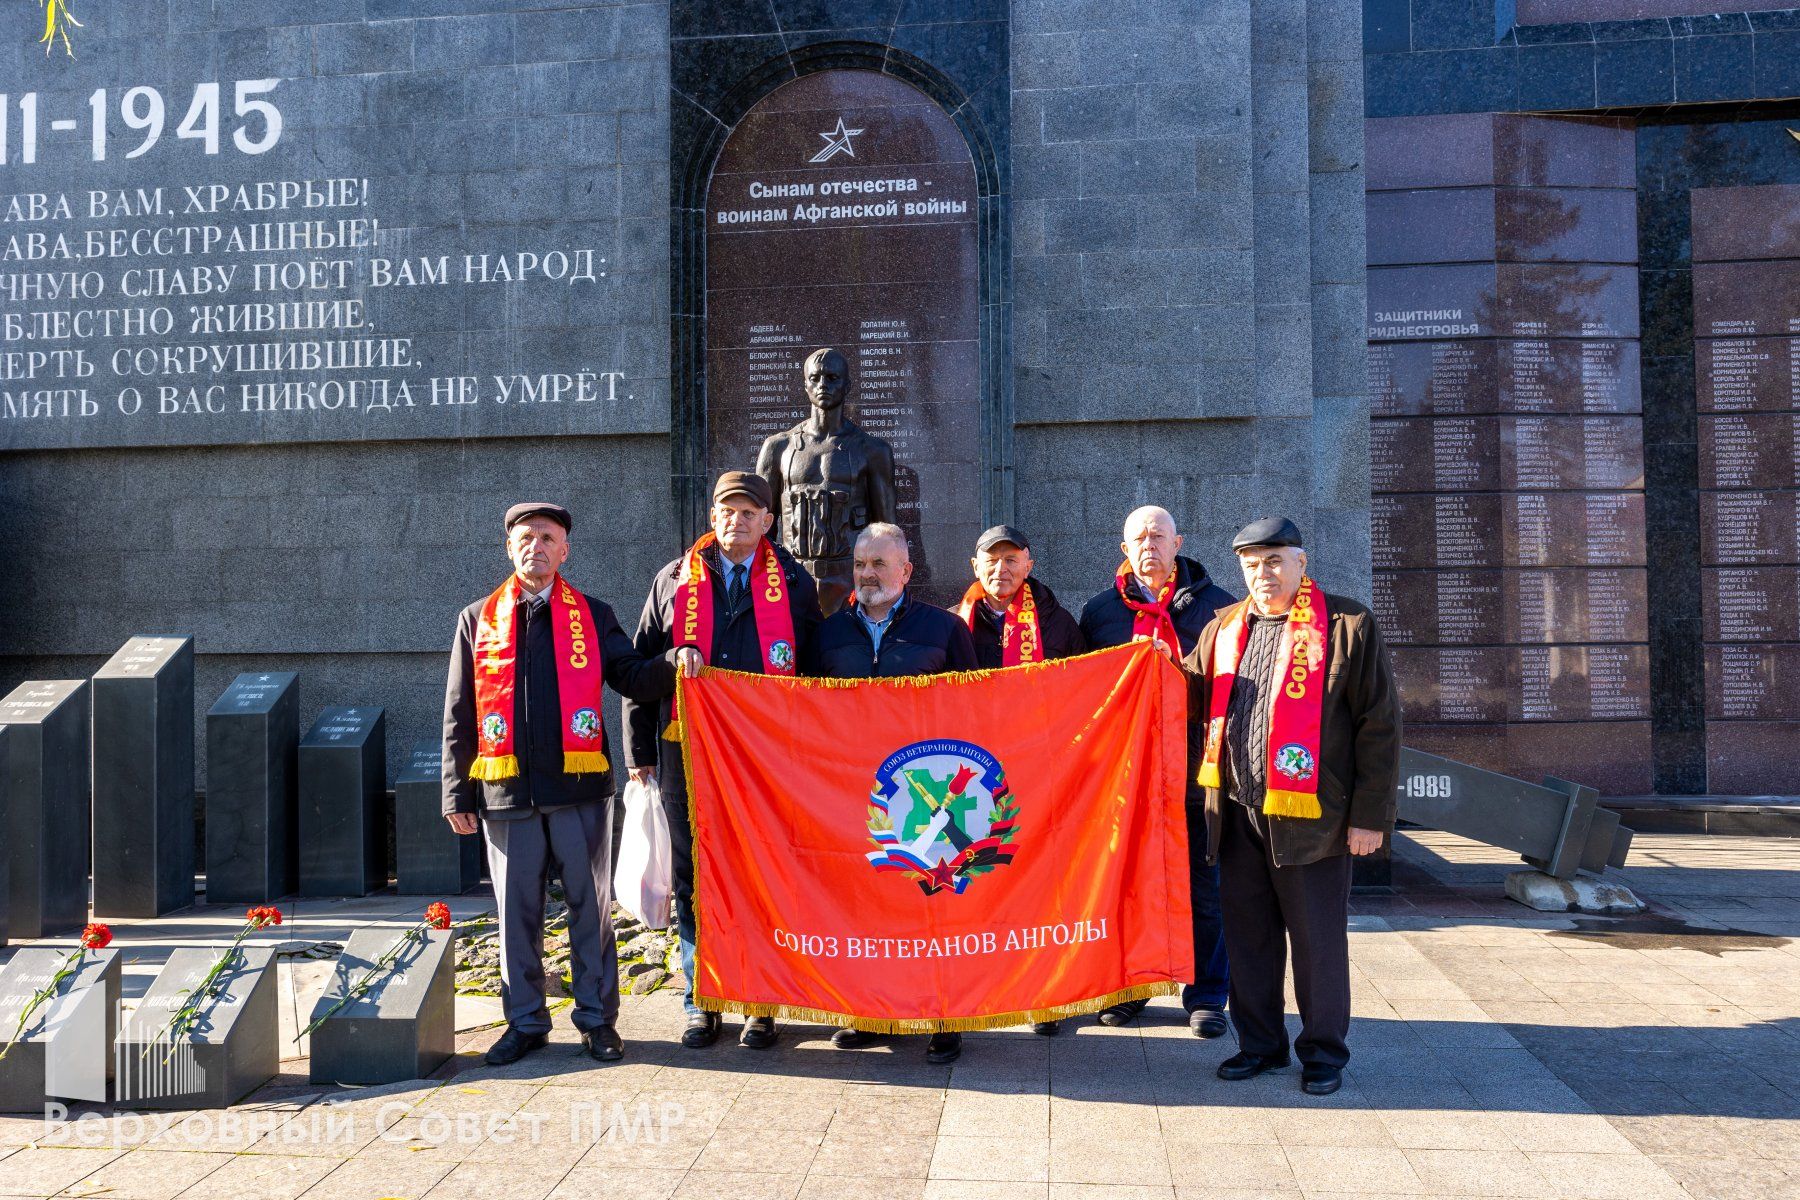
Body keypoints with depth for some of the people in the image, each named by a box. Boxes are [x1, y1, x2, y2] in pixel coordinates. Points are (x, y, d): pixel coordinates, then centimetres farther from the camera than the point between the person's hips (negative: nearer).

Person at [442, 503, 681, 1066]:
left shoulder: (593, 616, 9)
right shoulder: (478, 620, 11)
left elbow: (635, 678, 2)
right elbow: (459, 716, 10)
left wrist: (675, 662, -18)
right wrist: (457, 792, 5)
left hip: (580, 787, -1)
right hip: (507, 790, 1)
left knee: (591, 907, 6)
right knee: (517, 912, 8)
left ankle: (597, 1018, 19)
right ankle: (525, 1021, 23)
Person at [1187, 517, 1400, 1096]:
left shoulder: (1348, 625, -4)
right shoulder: (1222, 629, 12)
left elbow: (1379, 726, -5)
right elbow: (1192, 701, 16)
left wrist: (1370, 815, -9)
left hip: (1311, 816, -5)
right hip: (1237, 815, 5)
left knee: (1317, 941, 7)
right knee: (1248, 936, 14)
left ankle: (1323, 1053, 24)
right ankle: (1260, 1043, 30)